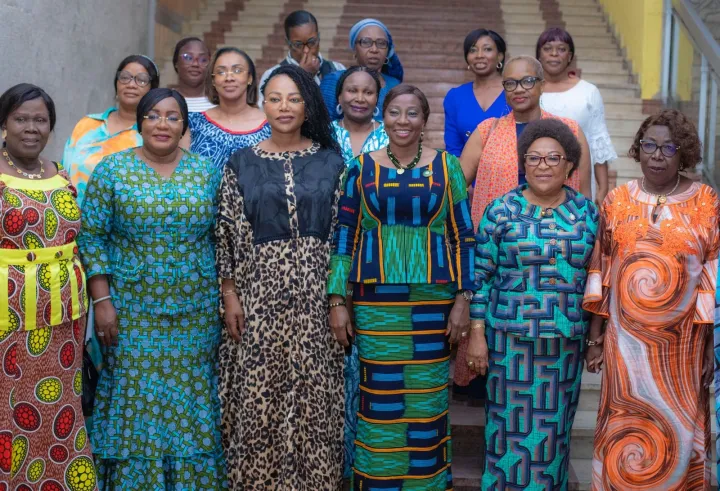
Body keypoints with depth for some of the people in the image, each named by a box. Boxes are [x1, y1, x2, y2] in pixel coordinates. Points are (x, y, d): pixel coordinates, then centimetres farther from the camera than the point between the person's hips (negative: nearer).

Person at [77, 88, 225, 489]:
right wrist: (102, 301, -8)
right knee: (138, 400, 5)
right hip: (133, 309, -1)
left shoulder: (206, 170, 3)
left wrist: (226, 294, 2)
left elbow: (220, 237, 7)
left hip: (196, 311, 2)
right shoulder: (112, 169, -2)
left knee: (192, 400, 9)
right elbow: (92, 236, -3)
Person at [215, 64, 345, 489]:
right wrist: (229, 296, -2)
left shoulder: (331, 161, 5)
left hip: (316, 296, 0)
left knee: (314, 394, 4)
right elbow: (227, 235, 3)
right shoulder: (242, 163, 5)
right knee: (258, 396, 3)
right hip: (259, 294, 0)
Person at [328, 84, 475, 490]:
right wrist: (338, 301, -1)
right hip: (375, 302, 0)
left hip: (433, 301, 0)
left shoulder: (448, 167, 4)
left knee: (427, 398, 6)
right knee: (380, 399, 4)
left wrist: (464, 299, -3)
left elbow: (464, 237, 3)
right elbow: (344, 238, 4)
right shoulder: (362, 168, 5)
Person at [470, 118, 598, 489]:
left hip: (567, 341, 2)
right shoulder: (501, 211, -3)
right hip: (511, 338, -2)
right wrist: (477, 334, -6)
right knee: (512, 426, 4)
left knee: (554, 428, 11)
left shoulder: (587, 213, 4)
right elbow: (481, 276, -3)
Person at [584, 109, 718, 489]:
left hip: (681, 341, -1)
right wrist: (595, 336, 4)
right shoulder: (618, 200, 2)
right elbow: (601, 274, 5)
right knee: (625, 431, 9)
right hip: (626, 338, 1)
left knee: (678, 428, 9)